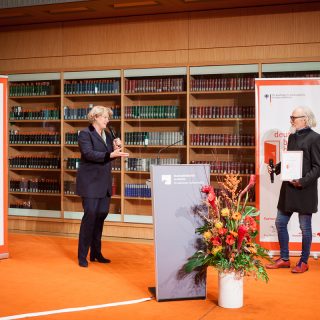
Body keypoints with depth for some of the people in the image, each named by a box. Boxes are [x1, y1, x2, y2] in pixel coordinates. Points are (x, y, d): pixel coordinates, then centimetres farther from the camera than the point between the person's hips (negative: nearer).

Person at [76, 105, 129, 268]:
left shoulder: (107, 135, 15)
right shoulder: (85, 134, -7)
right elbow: (89, 153, -21)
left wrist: (116, 149, -3)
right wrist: (111, 154, -29)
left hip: (104, 183, 7)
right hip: (91, 182, -7)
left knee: (101, 216, 8)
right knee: (90, 215, -9)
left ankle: (96, 253, 19)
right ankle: (82, 256, -1)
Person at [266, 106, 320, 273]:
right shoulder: (292, 136, 11)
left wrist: (303, 181, -23)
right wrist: (275, 168, 3)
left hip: (305, 190, -8)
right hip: (288, 188, 8)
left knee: (305, 227, 5)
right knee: (280, 223, 12)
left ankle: (303, 262, 19)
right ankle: (284, 259, 26)